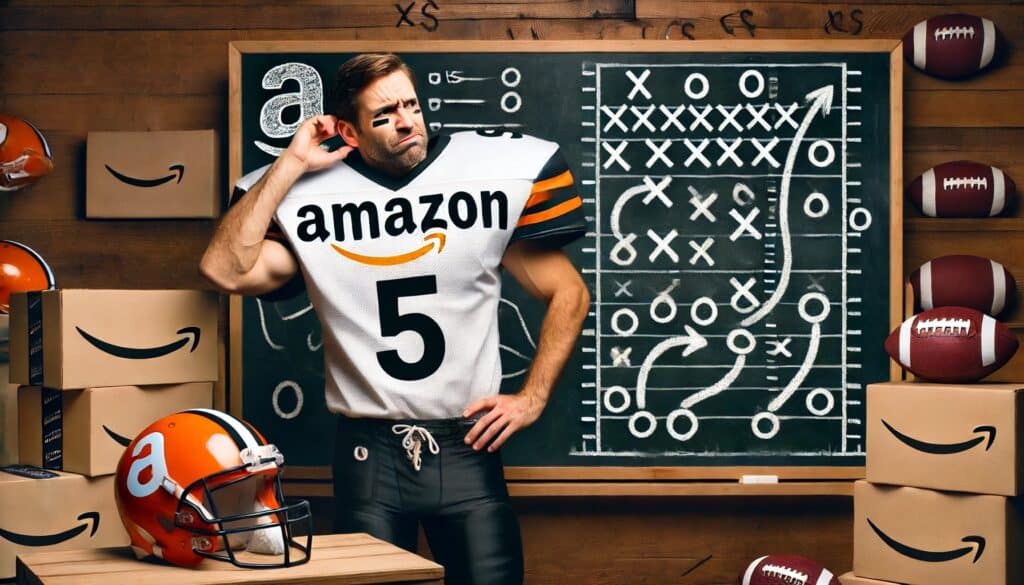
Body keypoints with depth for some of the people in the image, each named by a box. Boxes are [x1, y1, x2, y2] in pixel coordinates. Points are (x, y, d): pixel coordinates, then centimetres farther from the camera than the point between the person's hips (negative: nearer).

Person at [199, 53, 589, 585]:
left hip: (467, 447, 0)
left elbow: (568, 294, 6)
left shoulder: (491, 179, -1)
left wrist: (532, 397, -2)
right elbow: (224, 270, -16)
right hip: (369, 454, 0)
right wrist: (291, 163, -11)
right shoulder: (310, 199, -2)